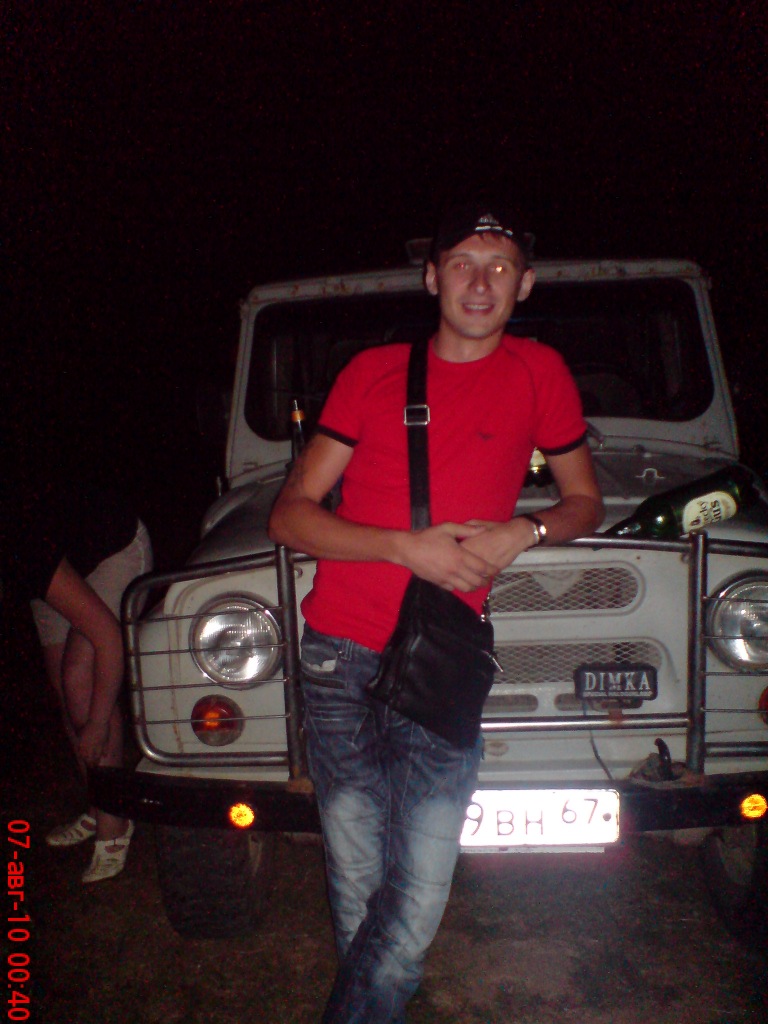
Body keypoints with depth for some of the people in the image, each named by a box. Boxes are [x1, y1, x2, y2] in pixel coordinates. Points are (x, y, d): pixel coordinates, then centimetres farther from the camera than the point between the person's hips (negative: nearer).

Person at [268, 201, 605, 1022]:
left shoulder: (538, 372, 6)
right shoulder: (373, 371, 5)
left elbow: (585, 503, 17)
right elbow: (288, 517, 1)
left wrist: (522, 532, -6)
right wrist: (405, 545, -13)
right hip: (341, 654, 1)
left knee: (417, 902, -3)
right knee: (356, 884, 9)